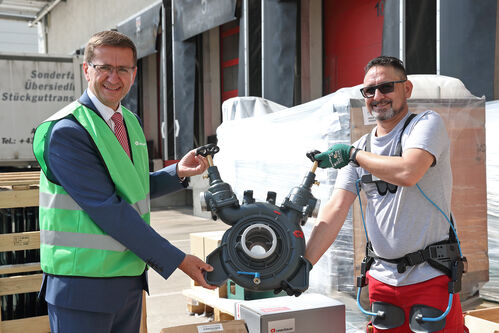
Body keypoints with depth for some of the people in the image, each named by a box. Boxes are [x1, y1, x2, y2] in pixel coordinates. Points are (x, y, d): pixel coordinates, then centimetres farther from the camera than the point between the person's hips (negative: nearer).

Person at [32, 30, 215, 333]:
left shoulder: (131, 122, 11)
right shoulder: (66, 131, -16)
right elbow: (108, 210, -22)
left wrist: (178, 172, 3)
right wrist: (176, 260, -19)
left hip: (130, 278, 8)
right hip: (82, 284, -8)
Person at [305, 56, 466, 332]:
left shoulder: (427, 123, -5)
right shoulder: (359, 149, 9)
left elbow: (408, 172, -25)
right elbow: (336, 209, -1)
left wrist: (353, 154, -11)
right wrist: (302, 264, -12)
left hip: (430, 277, -4)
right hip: (382, 279, 5)